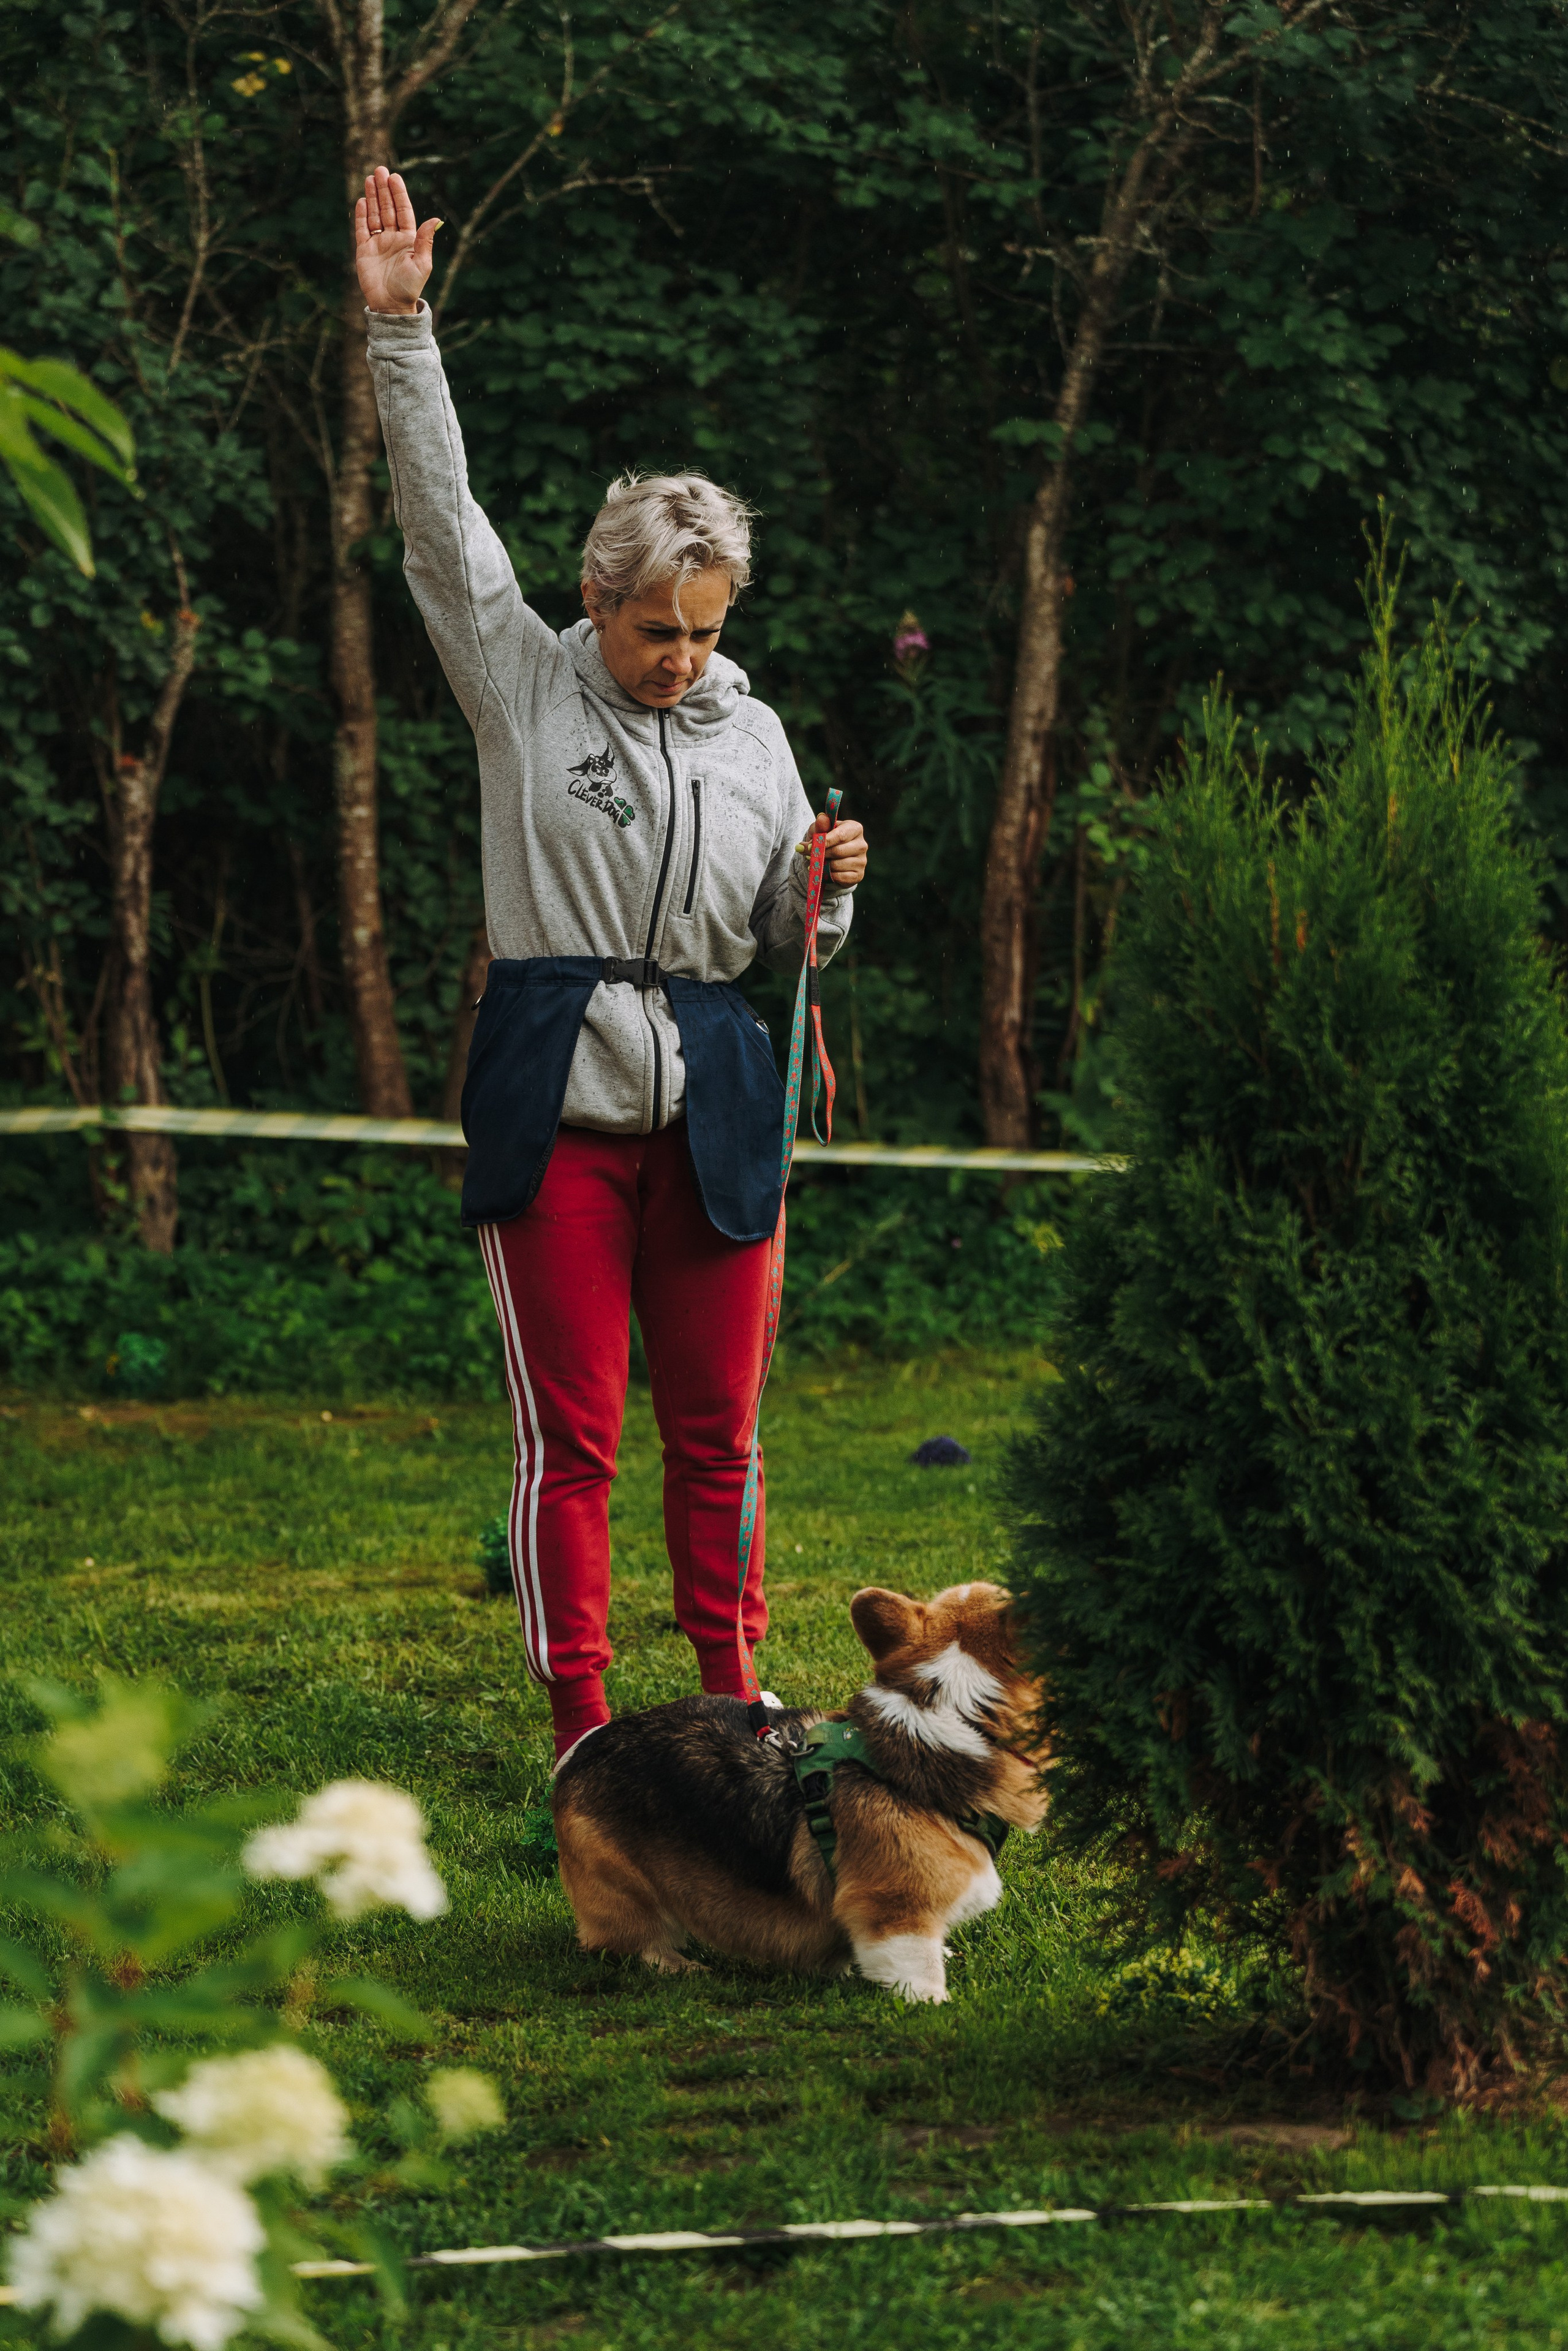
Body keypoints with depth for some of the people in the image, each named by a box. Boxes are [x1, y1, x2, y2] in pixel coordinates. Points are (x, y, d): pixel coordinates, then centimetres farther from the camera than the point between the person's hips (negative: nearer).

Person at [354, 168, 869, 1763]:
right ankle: (582, 1728, 3)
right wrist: (399, 330, -14)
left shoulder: (748, 733, 11)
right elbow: (439, 518, -6)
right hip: (554, 1103, -3)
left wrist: (829, 889, -6)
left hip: (708, 1108, 3)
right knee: (569, 1433, -2)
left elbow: (785, 948, 17)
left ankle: (734, 1699, 17)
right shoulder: (525, 686, 3)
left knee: (719, 1430, 6)